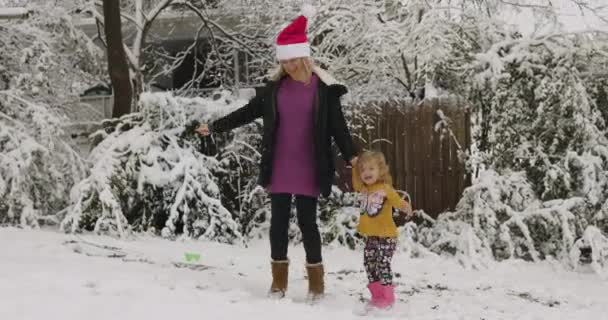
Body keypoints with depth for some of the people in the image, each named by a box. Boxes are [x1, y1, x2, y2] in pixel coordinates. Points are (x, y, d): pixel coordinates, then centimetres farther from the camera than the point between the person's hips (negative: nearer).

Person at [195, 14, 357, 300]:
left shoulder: (323, 88, -5)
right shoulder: (275, 86, 5)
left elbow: (338, 126, -5)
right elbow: (248, 112, 13)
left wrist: (351, 157, -17)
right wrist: (215, 127, 13)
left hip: (308, 170, -3)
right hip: (278, 169, 3)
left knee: (307, 222, 1)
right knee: (278, 222, 6)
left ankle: (316, 281, 16)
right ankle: (279, 280, 19)